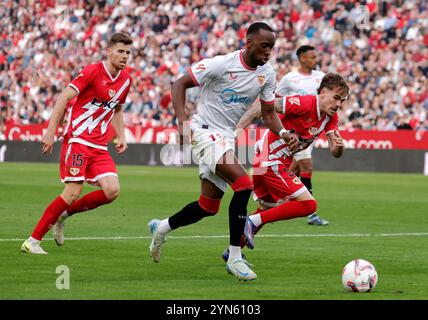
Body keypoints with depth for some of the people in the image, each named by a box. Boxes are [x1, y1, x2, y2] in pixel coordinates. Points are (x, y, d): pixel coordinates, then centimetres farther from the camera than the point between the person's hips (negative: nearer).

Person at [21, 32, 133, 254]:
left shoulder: (126, 79, 11)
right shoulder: (93, 71, -10)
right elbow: (64, 97, -13)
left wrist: (121, 136, 14)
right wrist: (51, 132, -19)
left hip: (99, 147, 7)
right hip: (78, 140, -7)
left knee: (112, 190, -13)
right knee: (73, 193, -16)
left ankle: (62, 215, 8)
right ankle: (33, 241, -6)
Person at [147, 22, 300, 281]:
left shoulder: (267, 74, 1)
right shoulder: (222, 64, -18)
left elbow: (268, 113, 8)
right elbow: (180, 84, -11)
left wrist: (284, 133, -13)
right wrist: (182, 121, -23)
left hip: (226, 138, 8)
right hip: (205, 131, -8)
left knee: (209, 206, 13)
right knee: (244, 185, -25)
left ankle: (162, 228, 39)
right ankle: (234, 258, -17)